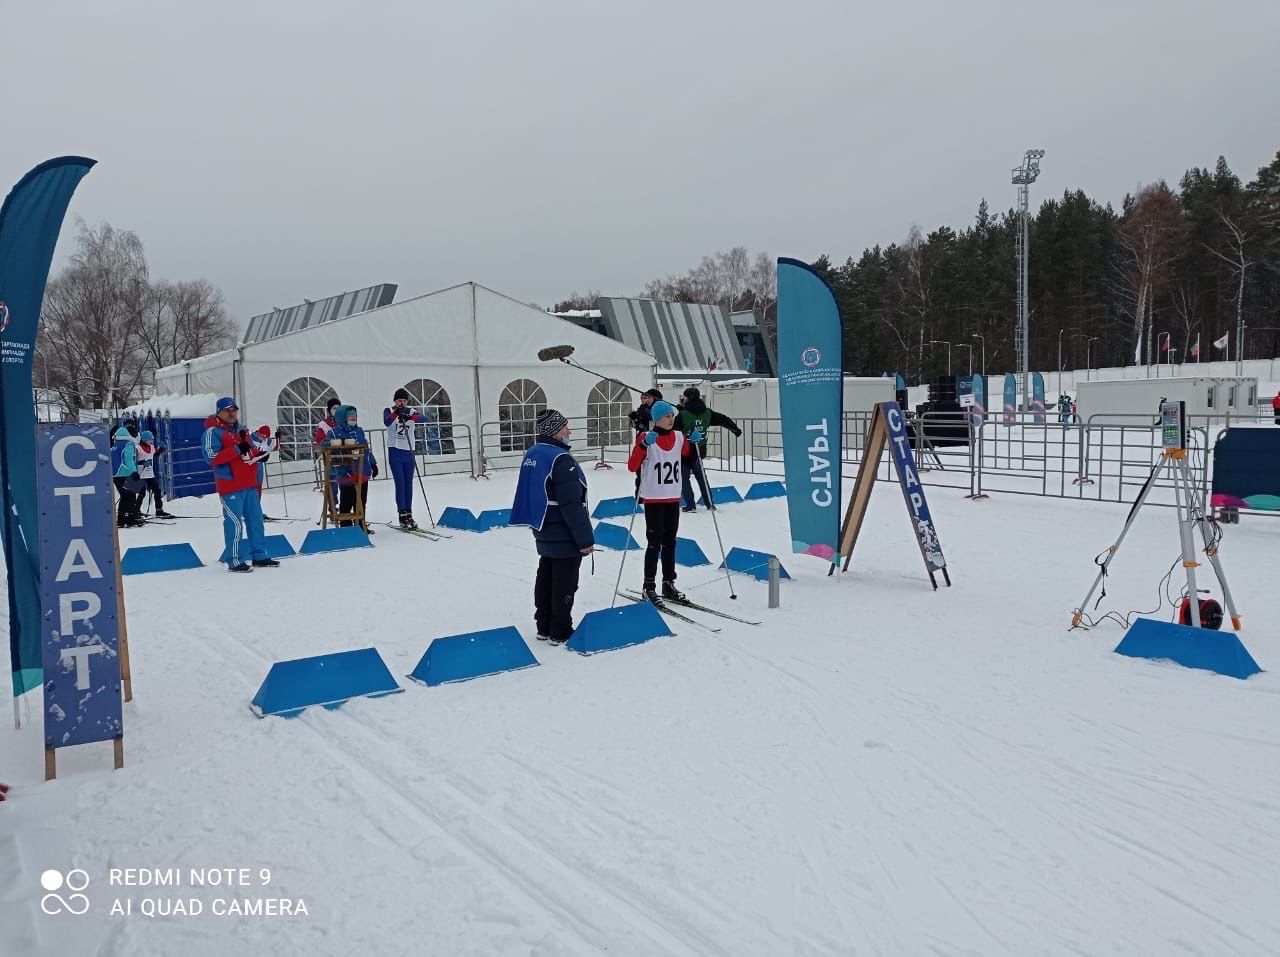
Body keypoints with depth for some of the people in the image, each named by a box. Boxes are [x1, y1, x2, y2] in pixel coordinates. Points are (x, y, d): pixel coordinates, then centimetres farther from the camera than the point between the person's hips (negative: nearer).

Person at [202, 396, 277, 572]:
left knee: (255, 520, 11)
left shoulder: (241, 430, 19)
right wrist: (237, 450, -23)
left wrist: (259, 455, 5)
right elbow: (212, 457, -18)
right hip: (230, 485, -8)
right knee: (234, 522, -9)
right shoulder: (212, 432, -6)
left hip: (249, 483, 8)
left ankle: (259, 556, 20)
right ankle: (234, 561, -2)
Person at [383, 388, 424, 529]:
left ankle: (409, 514, 14)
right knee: (400, 483, -8)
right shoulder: (389, 411, -1)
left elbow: (422, 418, -17)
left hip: (409, 452, 3)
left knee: (409, 484, 7)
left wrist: (410, 417, -37)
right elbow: (387, 422, -22)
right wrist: (396, 412, -40)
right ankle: (402, 515, -5)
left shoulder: (412, 411, 5)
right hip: (395, 452, -3)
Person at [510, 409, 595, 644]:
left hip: (543, 532, 9)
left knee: (545, 579, 17)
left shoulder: (532, 453, 7)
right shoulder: (561, 459, -22)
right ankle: (561, 632, 10)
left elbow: (529, 494, 16)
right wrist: (585, 538, -19)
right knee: (564, 584, 2)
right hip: (564, 536, -9)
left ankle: (544, 627, 27)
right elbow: (572, 504, -24)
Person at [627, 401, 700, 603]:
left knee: (670, 543, 12)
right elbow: (632, 466, -18)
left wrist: (695, 442, 3)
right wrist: (644, 445, -30)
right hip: (653, 499, -5)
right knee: (655, 543, -3)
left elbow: (691, 457, 21)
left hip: (674, 498, 5)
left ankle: (669, 584, 21)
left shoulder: (679, 437, 5)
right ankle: (648, 586, 7)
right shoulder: (646, 438, -10)